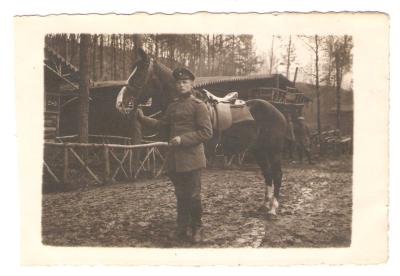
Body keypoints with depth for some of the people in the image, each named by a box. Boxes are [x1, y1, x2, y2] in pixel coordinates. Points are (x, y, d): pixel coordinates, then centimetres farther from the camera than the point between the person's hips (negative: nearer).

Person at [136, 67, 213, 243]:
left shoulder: (198, 105, -7)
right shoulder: (173, 106, 14)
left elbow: (206, 132, -12)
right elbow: (162, 125, 17)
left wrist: (183, 139, -20)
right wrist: (142, 118, 7)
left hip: (192, 158, -6)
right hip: (174, 159, 6)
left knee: (193, 195, 2)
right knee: (180, 195, 13)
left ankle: (196, 229, 18)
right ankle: (182, 228, 23)